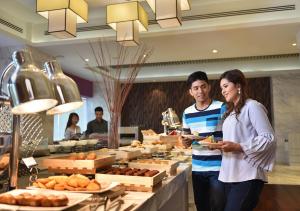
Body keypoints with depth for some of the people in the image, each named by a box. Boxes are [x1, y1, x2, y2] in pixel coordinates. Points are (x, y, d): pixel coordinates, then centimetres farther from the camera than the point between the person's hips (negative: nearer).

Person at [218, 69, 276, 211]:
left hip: (246, 177, -8)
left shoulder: (252, 106, -7)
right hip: (229, 175, 8)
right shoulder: (230, 112, 18)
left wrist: (238, 147, -20)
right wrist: (220, 145, 4)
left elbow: (269, 139, -14)